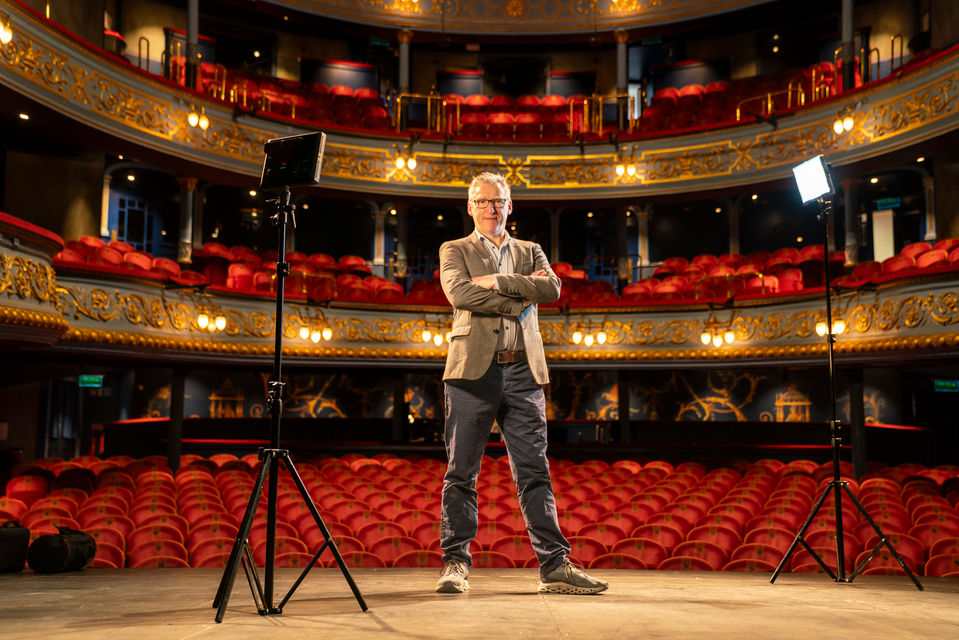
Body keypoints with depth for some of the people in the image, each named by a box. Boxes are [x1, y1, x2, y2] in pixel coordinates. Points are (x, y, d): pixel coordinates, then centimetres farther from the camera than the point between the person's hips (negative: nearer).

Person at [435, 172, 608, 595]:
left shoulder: (530, 252, 21)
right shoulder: (455, 251, 13)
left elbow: (552, 288, 0)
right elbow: (459, 293, -8)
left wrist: (497, 281, -7)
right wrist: (519, 300, -5)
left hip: (522, 373, 2)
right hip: (474, 370, -2)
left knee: (535, 473, 2)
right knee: (461, 473, -1)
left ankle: (555, 566, 5)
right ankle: (456, 563, 7)